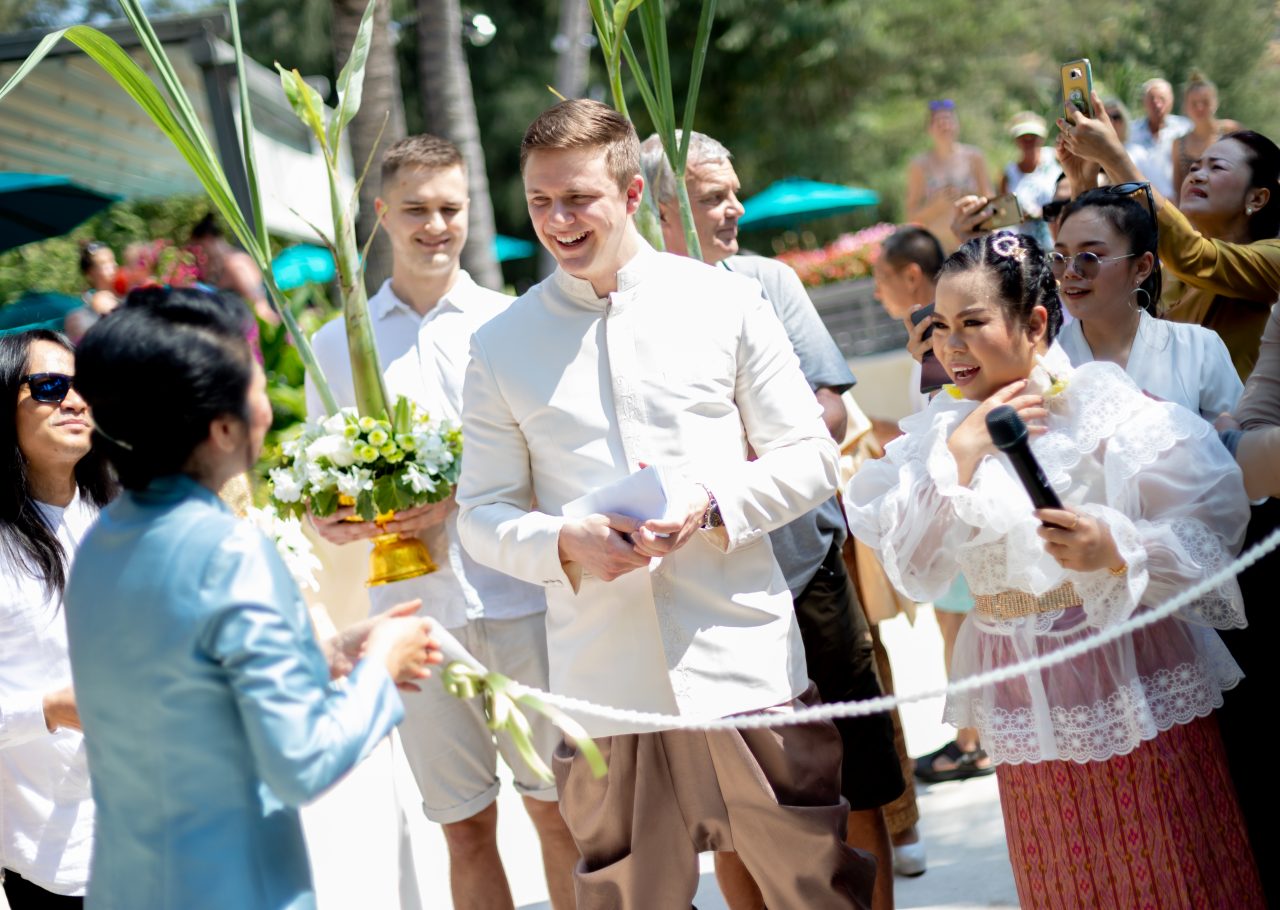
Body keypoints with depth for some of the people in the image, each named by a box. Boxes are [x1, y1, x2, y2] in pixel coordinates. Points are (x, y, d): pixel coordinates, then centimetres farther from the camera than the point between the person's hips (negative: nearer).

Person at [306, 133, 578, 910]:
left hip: (518, 601, -1)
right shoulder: (337, 345, 12)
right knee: (466, 828, 7)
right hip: (413, 611, 2)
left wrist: (461, 501, -15)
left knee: (558, 810, 2)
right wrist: (335, 522, -10)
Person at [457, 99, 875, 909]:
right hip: (601, 682, 1)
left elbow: (810, 457, 5)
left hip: (743, 664, -1)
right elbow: (484, 511, 7)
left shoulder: (725, 304, 4)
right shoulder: (502, 347, 7)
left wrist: (710, 506, -13)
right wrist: (566, 543, -15)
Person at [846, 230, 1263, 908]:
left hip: (1134, 693, -4)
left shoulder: (1110, 409, -7)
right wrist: (962, 451, -12)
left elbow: (1211, 531, -13)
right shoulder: (938, 432, 6)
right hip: (1027, 710, 4)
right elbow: (913, 573, -6)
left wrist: (1115, 551, -30)